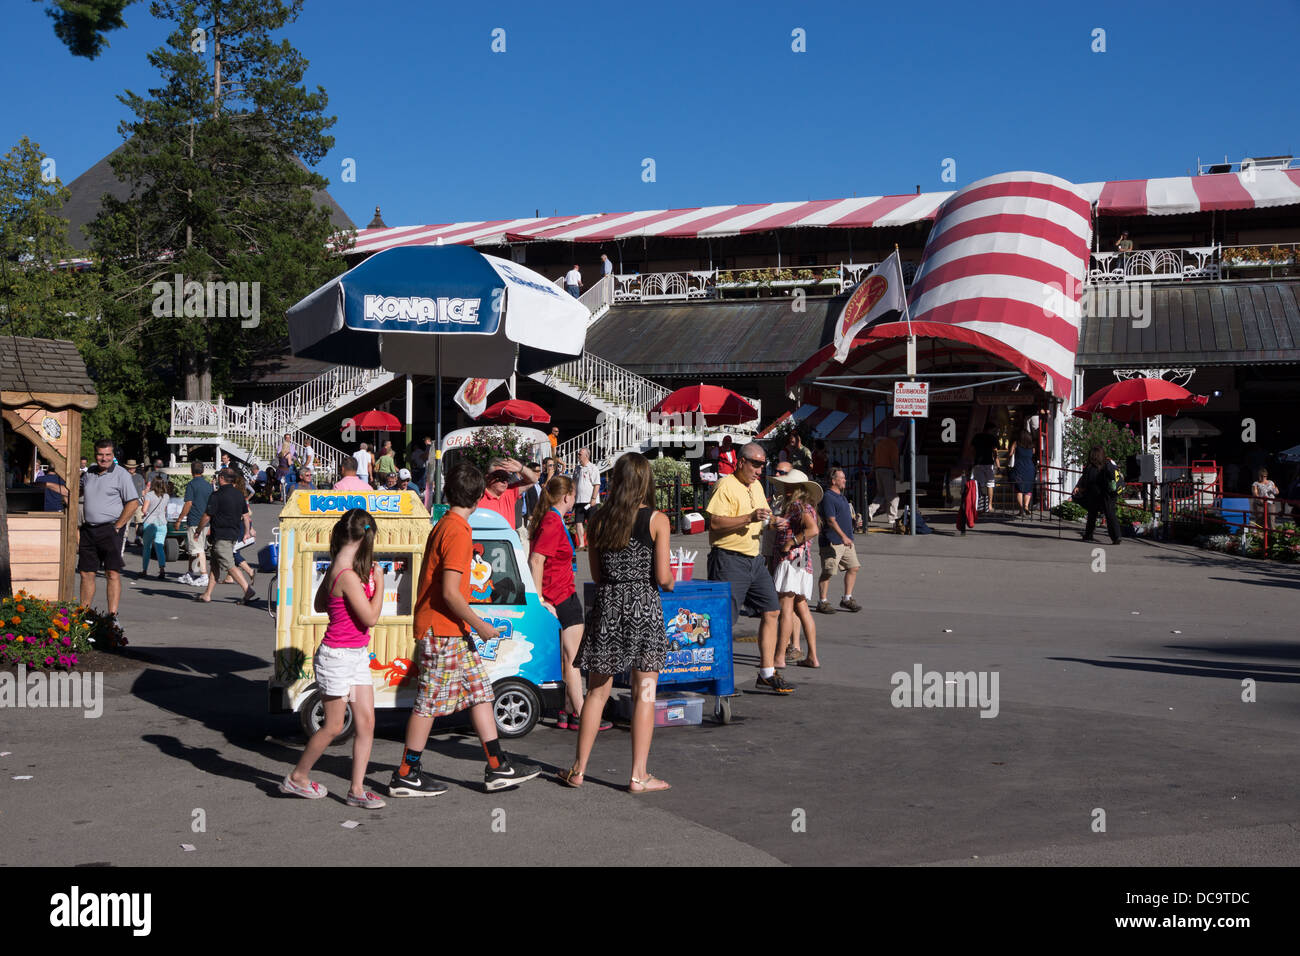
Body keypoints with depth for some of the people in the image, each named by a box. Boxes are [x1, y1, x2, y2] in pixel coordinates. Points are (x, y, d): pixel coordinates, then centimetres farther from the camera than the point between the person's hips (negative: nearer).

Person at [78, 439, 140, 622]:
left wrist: (117, 527, -11)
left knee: (113, 573, -9)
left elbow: (133, 503, -9)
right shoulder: (88, 473, 13)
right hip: (88, 530, 6)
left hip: (110, 529, -6)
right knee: (86, 573, 8)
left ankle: (113, 614, -8)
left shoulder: (121, 474, -5)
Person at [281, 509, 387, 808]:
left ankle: (356, 789, 11)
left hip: (357, 655, 9)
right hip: (337, 657, -9)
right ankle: (296, 777, 24)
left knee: (366, 722, 6)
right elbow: (371, 617, -21)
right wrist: (378, 582, -10)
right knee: (333, 727, 5)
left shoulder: (335, 569, 5)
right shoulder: (348, 575, -23)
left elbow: (319, 605, 18)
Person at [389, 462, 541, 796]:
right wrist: (479, 625, -14)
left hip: (453, 631, 10)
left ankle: (497, 768, 13)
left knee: (480, 690, 10)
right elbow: (450, 592, -23)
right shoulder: (458, 531, -18)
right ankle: (405, 776, 8)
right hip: (442, 630, -10)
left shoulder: (444, 525, 13)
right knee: (431, 701, -2)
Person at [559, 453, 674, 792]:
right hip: (644, 608, -3)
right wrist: (670, 581, 13)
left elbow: (596, 575, 8)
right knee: (644, 693, 5)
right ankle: (639, 776, 7)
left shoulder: (599, 520, 4)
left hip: (607, 605, 3)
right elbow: (663, 576, -8)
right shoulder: (657, 520, -6)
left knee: (597, 691, 13)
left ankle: (579, 769, 19)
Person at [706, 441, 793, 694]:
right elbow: (715, 522, -20)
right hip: (729, 558, -9)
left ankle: (767, 673, 13)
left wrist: (773, 520, 7)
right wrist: (750, 518, -25)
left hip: (754, 559, 9)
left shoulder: (757, 486, 17)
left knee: (771, 611, 6)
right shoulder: (725, 485, -10)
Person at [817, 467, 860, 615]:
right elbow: (831, 520, -21)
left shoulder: (841, 496, 18)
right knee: (827, 573, -3)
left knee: (853, 567, 5)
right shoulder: (828, 497, -14)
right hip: (832, 542, -9)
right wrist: (843, 536, -27)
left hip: (846, 540, 9)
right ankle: (823, 602, 4)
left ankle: (847, 599, 13)